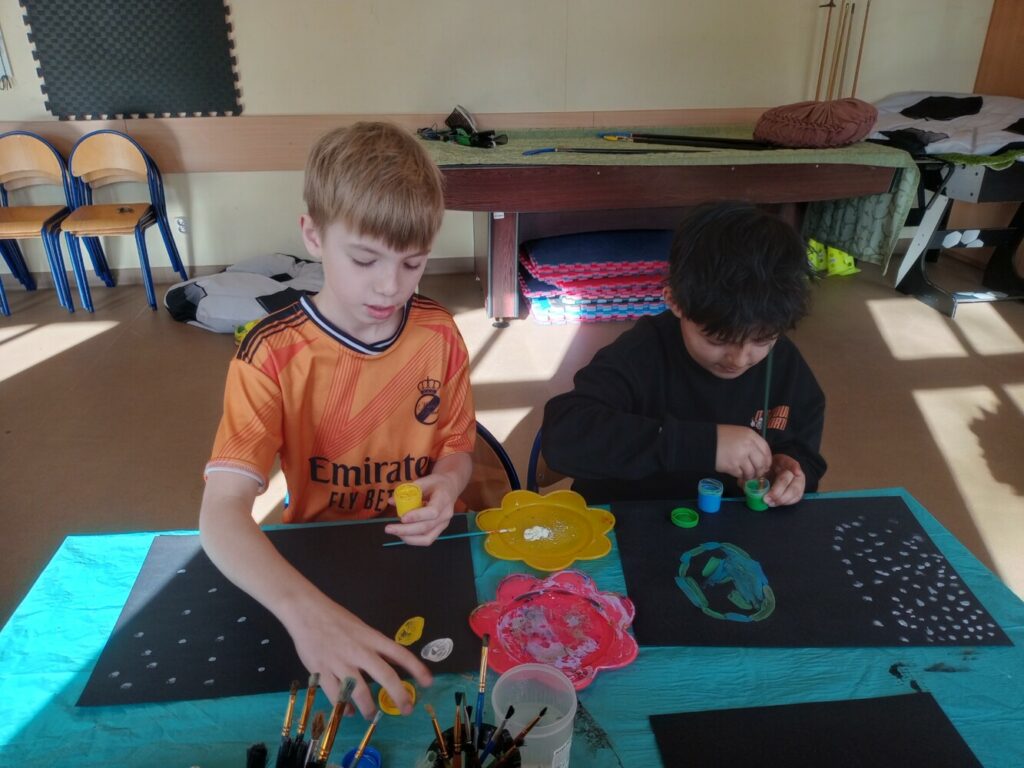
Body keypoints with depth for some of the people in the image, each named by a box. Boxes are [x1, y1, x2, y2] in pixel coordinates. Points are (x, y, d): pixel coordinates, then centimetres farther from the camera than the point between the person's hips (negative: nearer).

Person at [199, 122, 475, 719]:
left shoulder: (439, 335, -8)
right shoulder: (274, 356, -17)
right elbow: (222, 510, -26)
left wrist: (449, 481, -19)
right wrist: (306, 610, -44)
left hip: (423, 547, 2)